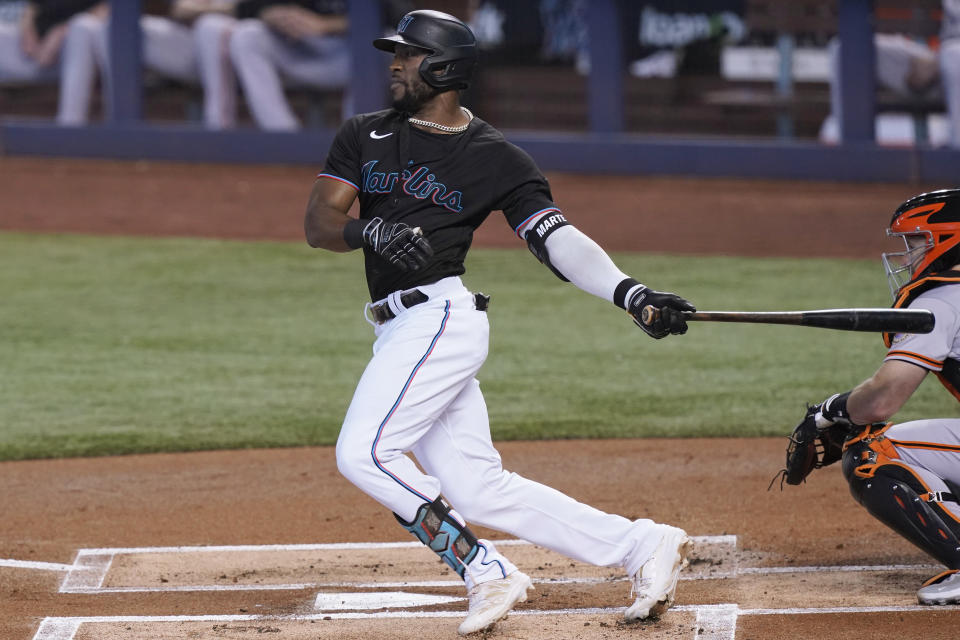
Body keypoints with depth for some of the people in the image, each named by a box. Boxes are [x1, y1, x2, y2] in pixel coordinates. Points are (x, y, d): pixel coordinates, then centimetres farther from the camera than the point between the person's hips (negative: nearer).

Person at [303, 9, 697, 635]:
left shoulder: (495, 158, -1)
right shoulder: (365, 136, 12)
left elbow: (555, 237, -8)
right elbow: (318, 224, 3)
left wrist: (631, 294, -22)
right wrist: (368, 231, -20)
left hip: (441, 318, -6)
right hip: (401, 334, 6)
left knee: (364, 453, -21)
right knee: (478, 489, 3)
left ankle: (486, 572, -15)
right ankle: (644, 547, 6)